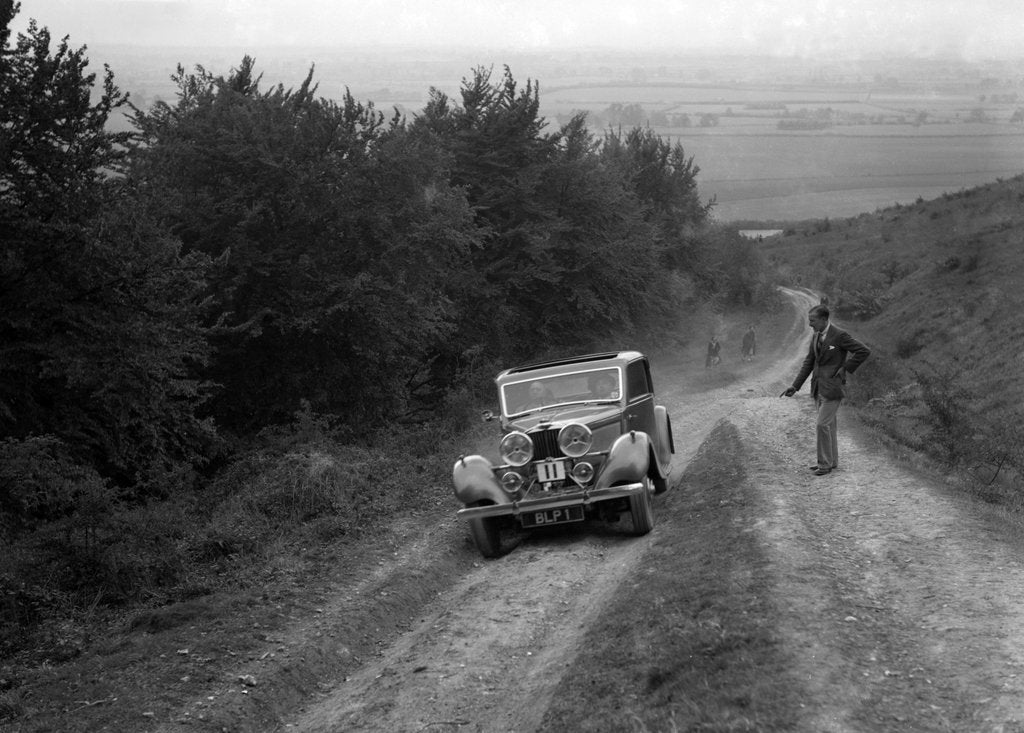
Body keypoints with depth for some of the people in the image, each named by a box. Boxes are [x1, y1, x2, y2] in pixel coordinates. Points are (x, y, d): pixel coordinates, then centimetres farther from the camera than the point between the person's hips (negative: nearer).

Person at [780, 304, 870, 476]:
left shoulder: (840, 335, -15)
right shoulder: (816, 336, 9)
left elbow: (864, 351, -16)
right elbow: (808, 362, 11)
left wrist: (845, 369, -13)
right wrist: (795, 386, 4)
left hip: (832, 387, -8)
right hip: (818, 387, 8)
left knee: (822, 424, -10)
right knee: (828, 424, 14)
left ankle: (825, 463, 1)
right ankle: (832, 461, 23)